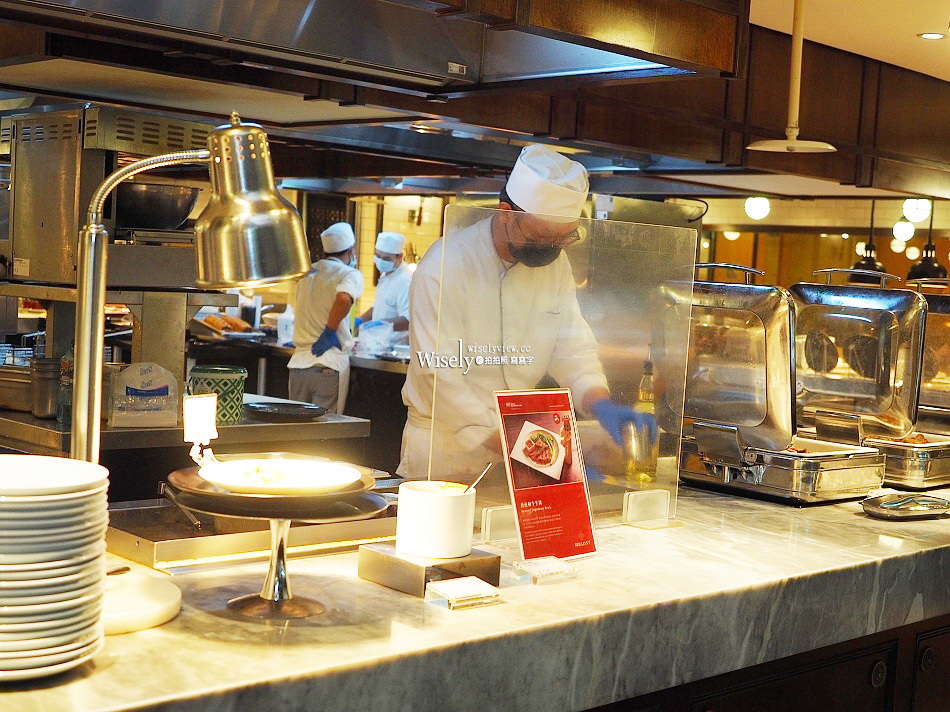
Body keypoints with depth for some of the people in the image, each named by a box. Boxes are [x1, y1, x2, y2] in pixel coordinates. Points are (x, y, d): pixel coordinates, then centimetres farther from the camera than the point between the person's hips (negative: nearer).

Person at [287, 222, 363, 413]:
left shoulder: (307, 272, 16)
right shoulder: (350, 274, -4)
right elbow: (344, 297, -27)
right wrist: (330, 332, -13)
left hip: (298, 362, 6)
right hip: (329, 365, -6)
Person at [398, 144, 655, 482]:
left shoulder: (556, 263, -1)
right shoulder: (445, 267, -22)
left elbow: (572, 347, 0)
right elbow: (443, 378, -27)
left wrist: (602, 406, -22)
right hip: (448, 445, -5)